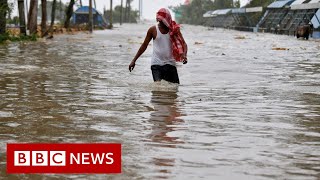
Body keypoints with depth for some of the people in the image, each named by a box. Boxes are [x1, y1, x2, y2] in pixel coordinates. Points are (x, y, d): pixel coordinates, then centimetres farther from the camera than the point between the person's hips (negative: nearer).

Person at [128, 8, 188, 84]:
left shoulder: (174, 29, 1)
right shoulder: (153, 30, -1)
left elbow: (183, 44, 0)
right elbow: (144, 45, 8)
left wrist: (184, 55, -22)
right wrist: (134, 60, 9)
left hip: (170, 64, 2)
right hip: (156, 64, -2)